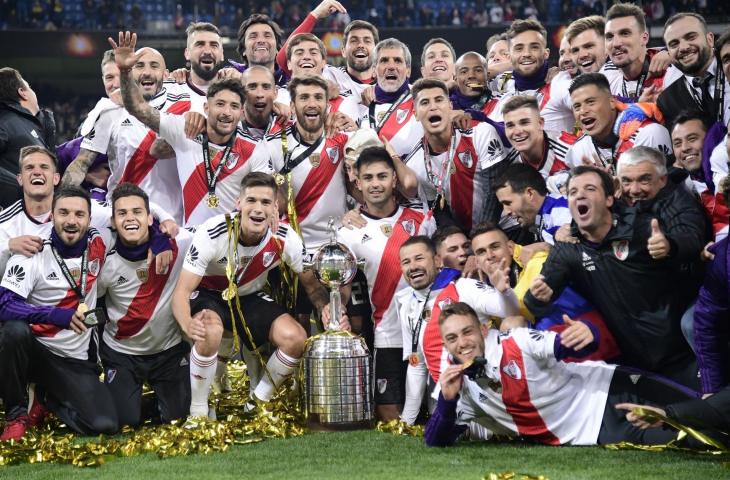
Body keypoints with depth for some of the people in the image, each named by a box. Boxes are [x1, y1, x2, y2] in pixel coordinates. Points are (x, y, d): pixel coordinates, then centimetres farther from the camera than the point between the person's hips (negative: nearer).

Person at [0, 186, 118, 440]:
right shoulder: (32, 255, -14)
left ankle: (46, 398, 14)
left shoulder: (98, 244, -3)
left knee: (104, 426, -17)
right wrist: (59, 316, -34)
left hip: (76, 361, 3)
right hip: (33, 350, -3)